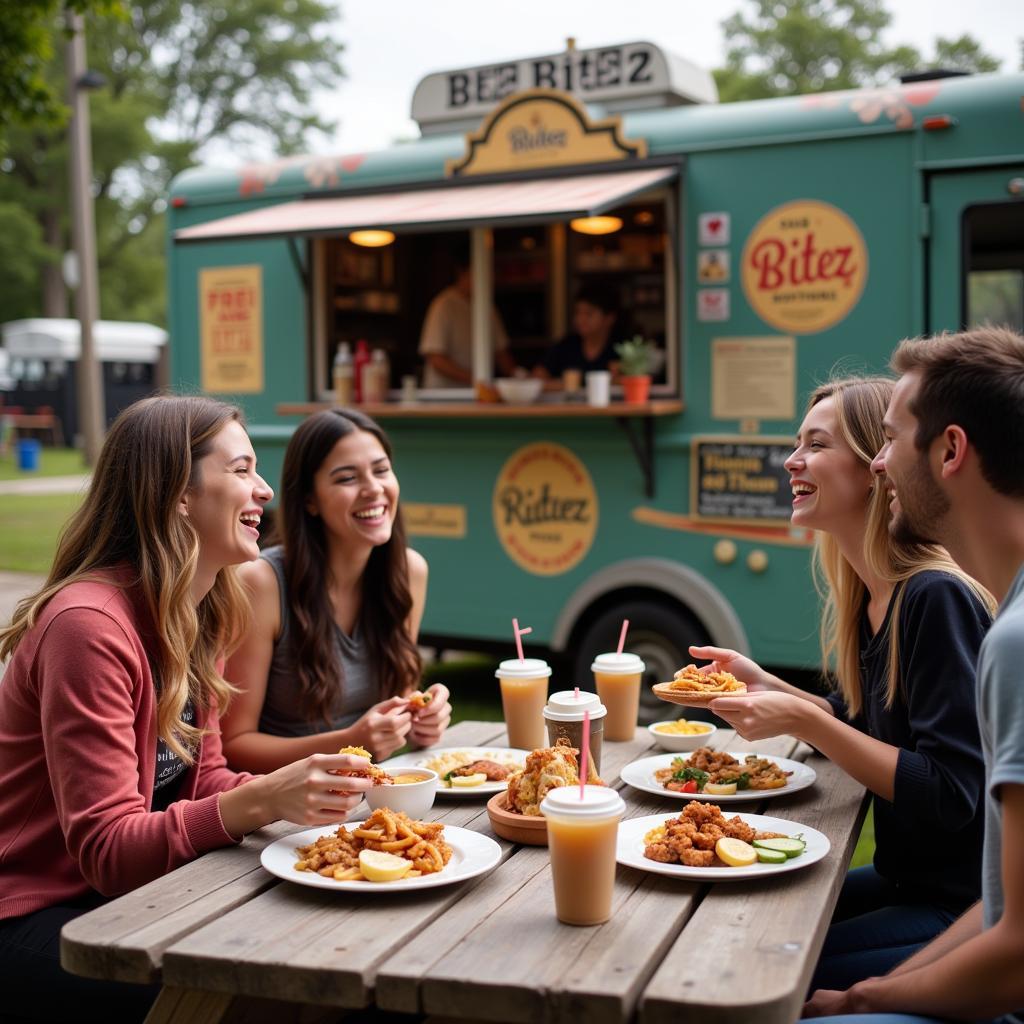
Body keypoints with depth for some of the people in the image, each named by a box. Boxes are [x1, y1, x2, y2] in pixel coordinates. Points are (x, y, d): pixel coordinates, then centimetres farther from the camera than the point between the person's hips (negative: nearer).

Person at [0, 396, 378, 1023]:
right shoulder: (87, 625, -23)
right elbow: (106, 850, -24)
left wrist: (297, 792, -13)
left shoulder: (202, 616, 5)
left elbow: (199, 779, 6)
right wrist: (261, 803, -37)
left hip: (133, 894, 8)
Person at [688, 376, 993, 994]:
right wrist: (766, 687, 2)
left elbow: (948, 797, -24)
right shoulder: (869, 595, 4)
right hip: (907, 881, 8)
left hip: (964, 906, -8)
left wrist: (804, 722, -24)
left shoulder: (938, 598, -23)